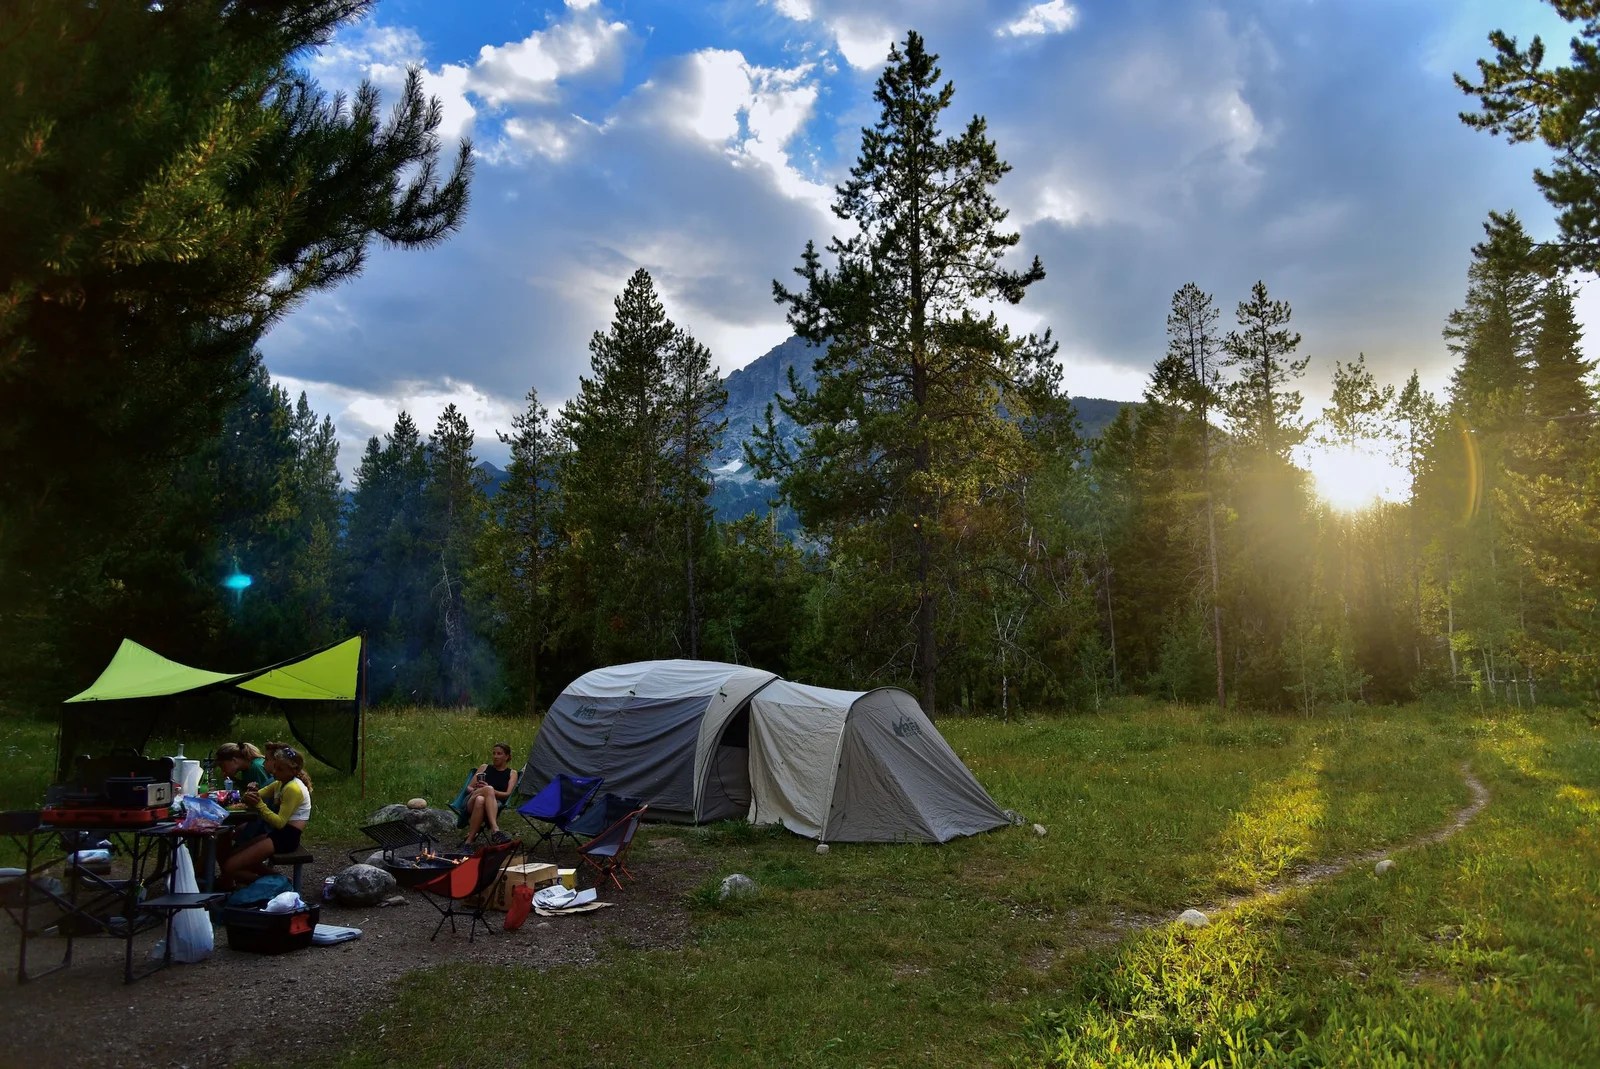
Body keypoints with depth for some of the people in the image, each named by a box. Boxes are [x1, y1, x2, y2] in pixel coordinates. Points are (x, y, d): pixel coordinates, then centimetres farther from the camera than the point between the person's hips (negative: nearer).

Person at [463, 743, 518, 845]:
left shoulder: (512, 773, 19)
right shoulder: (484, 768, 24)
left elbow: (507, 794, 5)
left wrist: (490, 792, -14)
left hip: (494, 805, -1)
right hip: (471, 801, 1)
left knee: (480, 800, -40)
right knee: (489, 789, -37)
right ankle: (495, 830, -52)